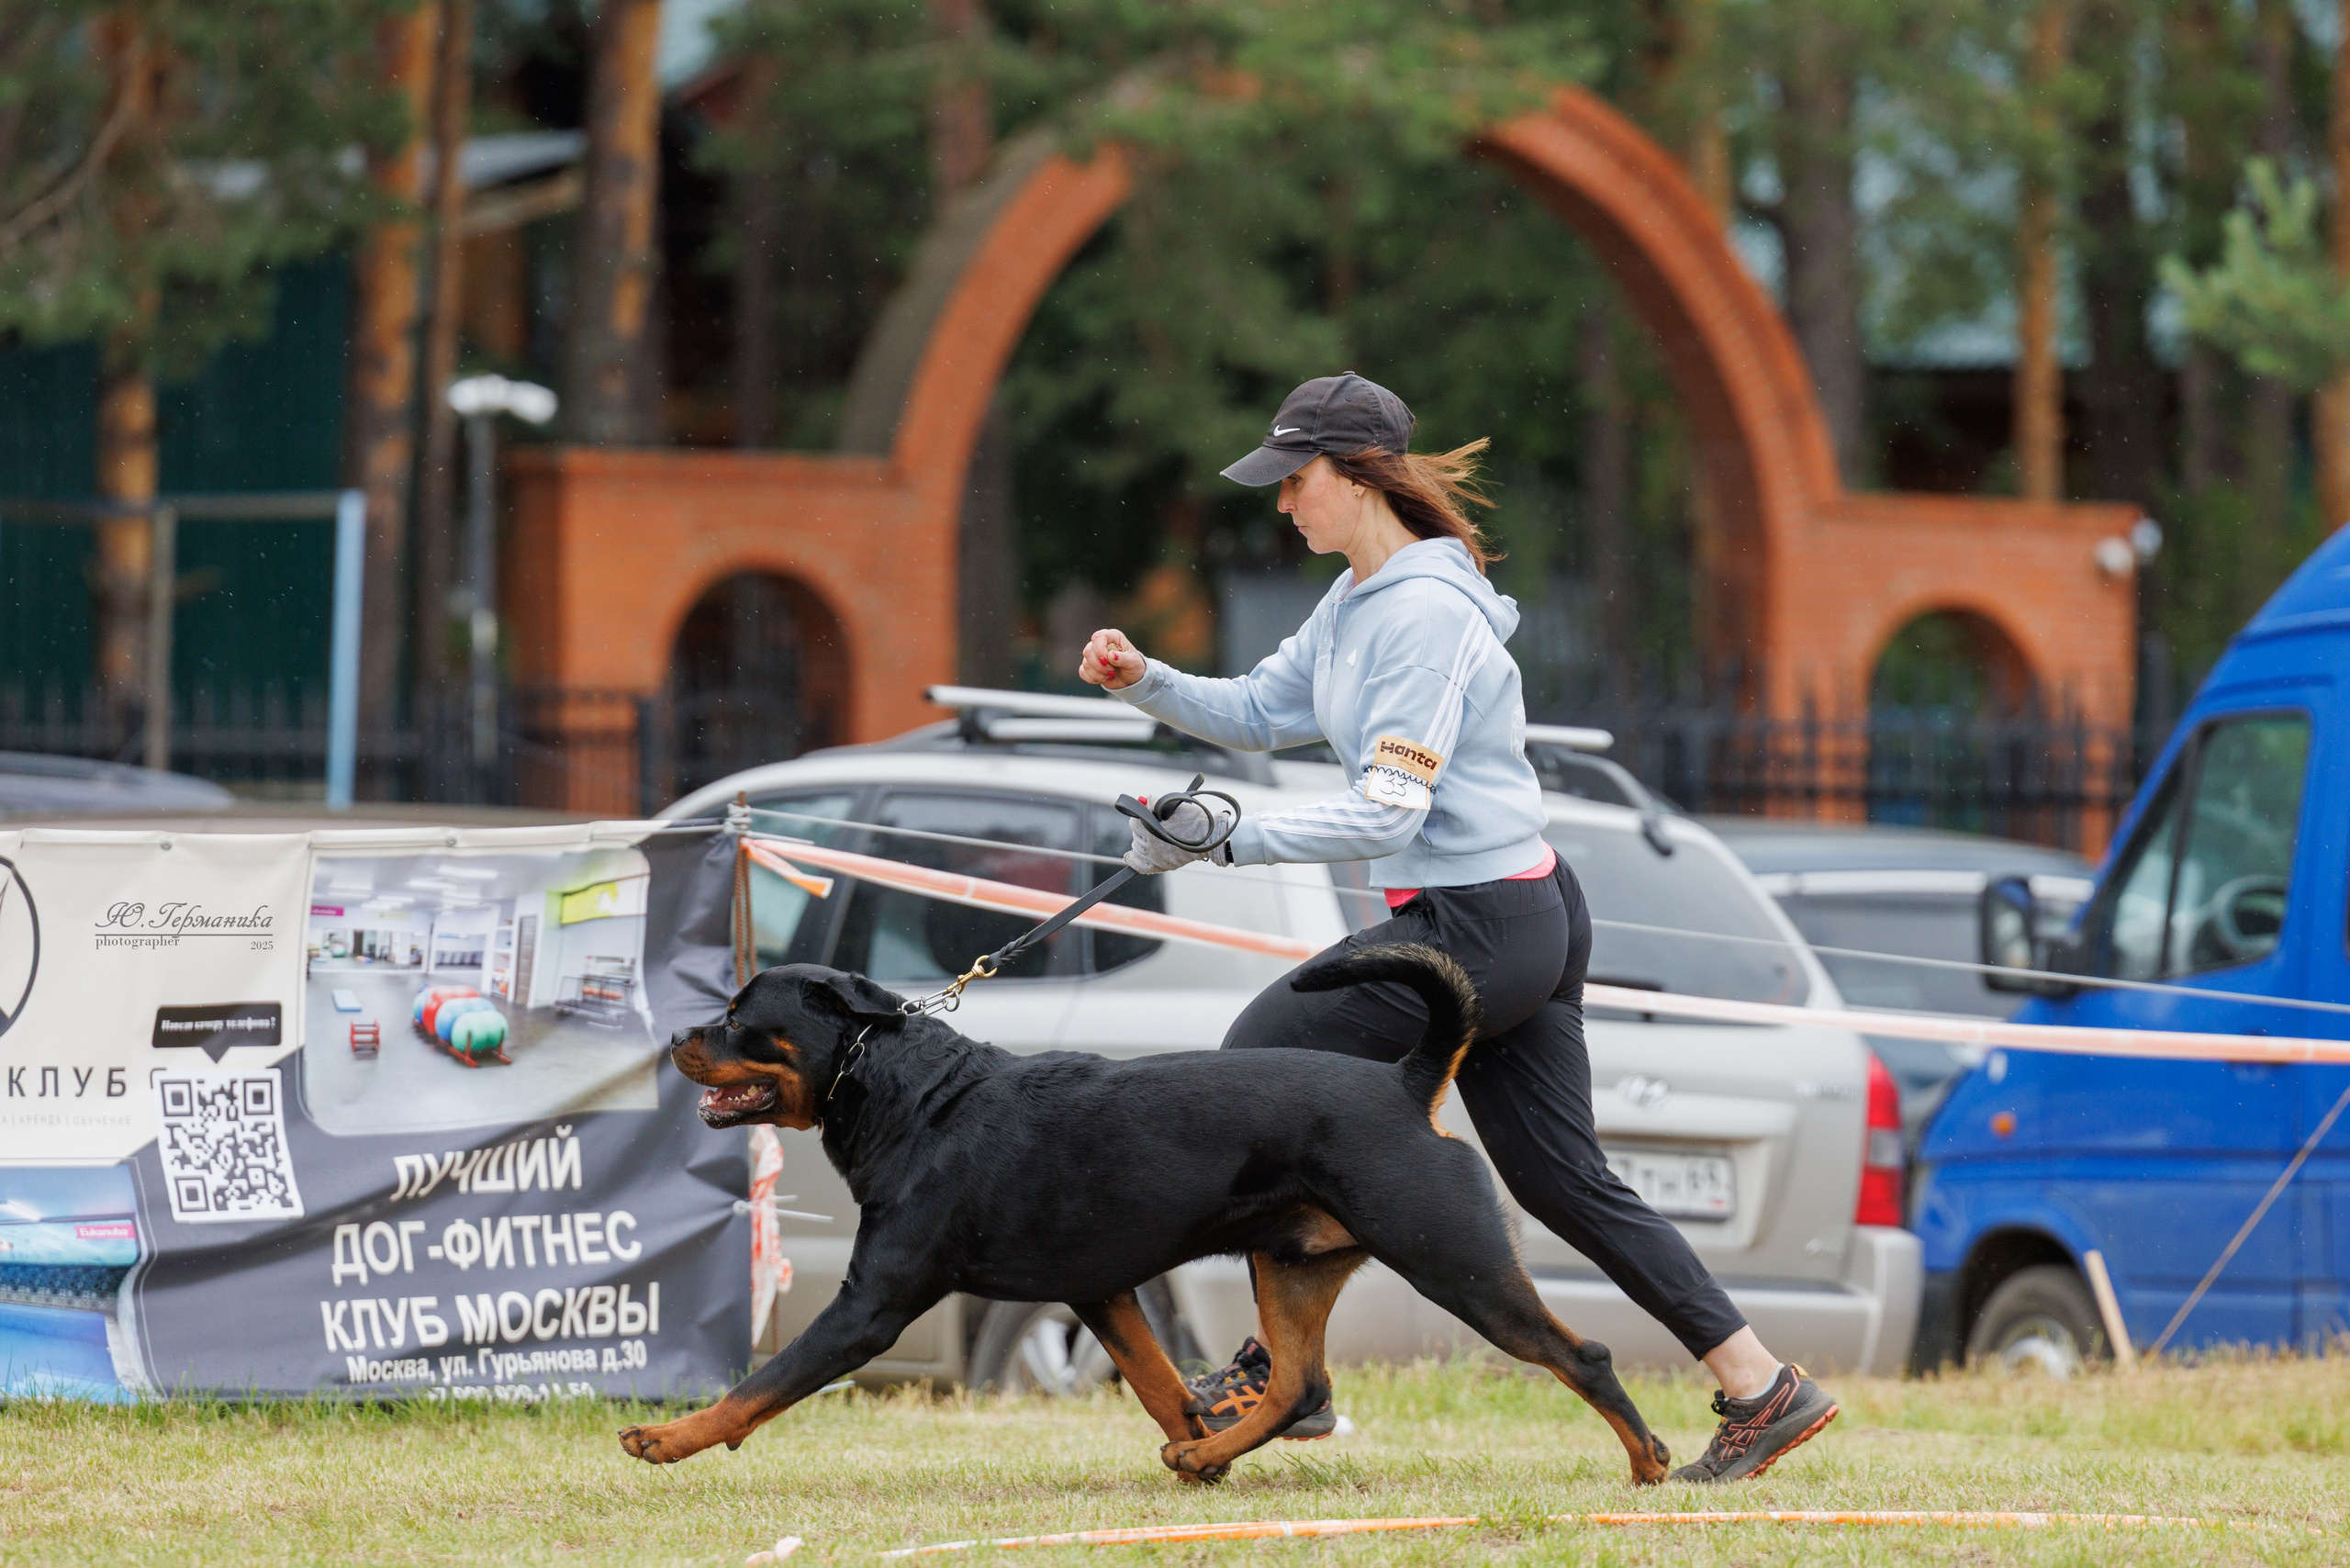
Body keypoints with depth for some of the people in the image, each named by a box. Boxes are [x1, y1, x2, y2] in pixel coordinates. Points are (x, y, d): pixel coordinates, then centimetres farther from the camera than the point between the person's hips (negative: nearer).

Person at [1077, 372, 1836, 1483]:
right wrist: (1146, 682, 3)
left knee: (1258, 1061, -2)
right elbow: (1258, 713, 19)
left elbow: (1386, 815, -24)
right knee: (1560, 1179, 10)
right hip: (1534, 922, 10)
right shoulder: (1357, 599, 11)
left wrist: (1225, 843, -24)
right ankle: (1761, 1389, 10)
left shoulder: (1423, 614, -19)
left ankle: (1284, 1374, 1)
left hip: (1476, 928, -10)